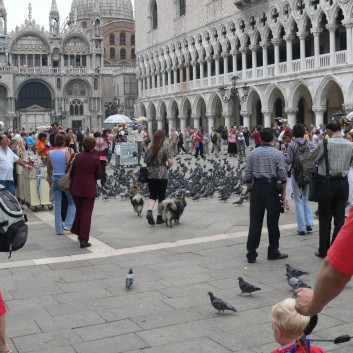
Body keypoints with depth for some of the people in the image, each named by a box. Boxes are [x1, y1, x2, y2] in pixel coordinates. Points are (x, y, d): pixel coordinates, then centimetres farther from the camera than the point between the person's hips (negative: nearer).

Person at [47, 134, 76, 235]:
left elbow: (49, 168, 13)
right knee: (72, 202, 11)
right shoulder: (66, 152, -9)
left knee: (57, 204, 9)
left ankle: (59, 229, 11)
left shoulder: (50, 153, 4)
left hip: (55, 179, 4)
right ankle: (68, 224, 0)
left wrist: (50, 179, 27)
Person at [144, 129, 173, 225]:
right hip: (162, 175, -3)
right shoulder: (165, 149, -9)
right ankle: (159, 217, 15)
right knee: (161, 196, 9)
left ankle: (149, 211, -17)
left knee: (152, 196, 9)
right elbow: (170, 162, -16)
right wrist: (167, 168, 2)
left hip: (150, 175, 3)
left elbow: (145, 161, 10)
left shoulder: (149, 149, 3)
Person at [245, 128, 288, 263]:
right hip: (271, 187, -2)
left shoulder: (253, 153, 1)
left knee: (255, 222, 5)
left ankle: (251, 253, 7)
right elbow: (282, 176, -8)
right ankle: (273, 252, 17)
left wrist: (249, 191, 10)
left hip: (257, 187, 2)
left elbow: (248, 175, 1)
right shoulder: (277, 154, -5)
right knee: (273, 222, 8)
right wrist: (283, 193, 1)